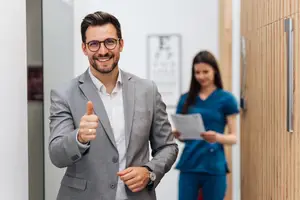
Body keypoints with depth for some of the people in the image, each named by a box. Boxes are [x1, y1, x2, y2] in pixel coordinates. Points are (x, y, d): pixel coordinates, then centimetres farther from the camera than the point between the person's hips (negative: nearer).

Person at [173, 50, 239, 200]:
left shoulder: (226, 98, -2)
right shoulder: (186, 98, 8)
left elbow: (234, 137, -3)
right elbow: (182, 134, 13)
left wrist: (217, 137, -23)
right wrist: (177, 134, -10)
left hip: (214, 167, -3)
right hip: (189, 165, 3)